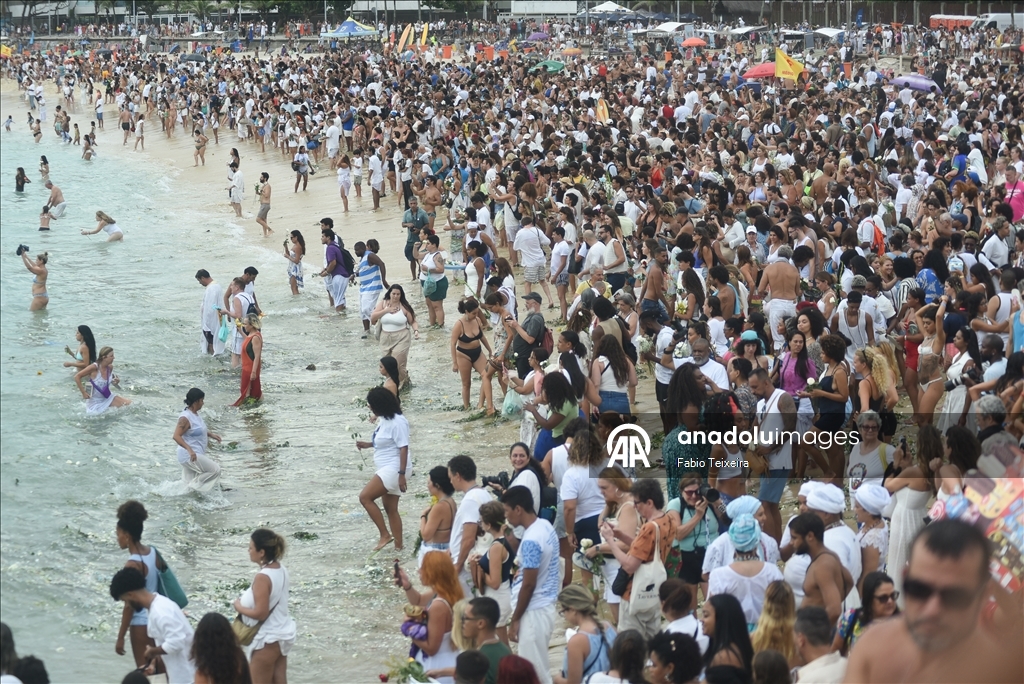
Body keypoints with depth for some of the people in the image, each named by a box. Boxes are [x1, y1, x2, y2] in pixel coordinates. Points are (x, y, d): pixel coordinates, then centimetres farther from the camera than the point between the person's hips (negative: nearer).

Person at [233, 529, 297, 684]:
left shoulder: (262, 577, -24)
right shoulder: (281, 570, 3)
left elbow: (260, 613, -25)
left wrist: (239, 606, -10)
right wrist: (246, 601, 7)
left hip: (267, 639, -9)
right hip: (281, 634, 9)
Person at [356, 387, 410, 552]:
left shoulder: (397, 422, -20)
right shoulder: (385, 419, 10)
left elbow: (403, 448, -22)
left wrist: (402, 474, -25)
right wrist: (368, 445, 9)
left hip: (394, 469, -10)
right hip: (388, 469, 10)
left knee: (365, 497, -13)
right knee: (390, 508, 12)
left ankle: (385, 535, -7)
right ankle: (398, 546, 16)